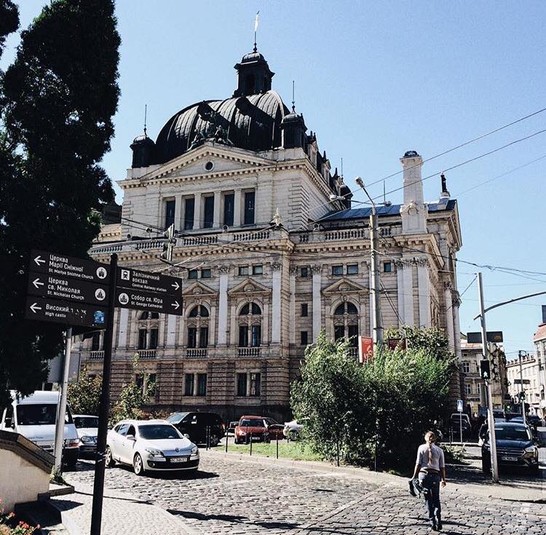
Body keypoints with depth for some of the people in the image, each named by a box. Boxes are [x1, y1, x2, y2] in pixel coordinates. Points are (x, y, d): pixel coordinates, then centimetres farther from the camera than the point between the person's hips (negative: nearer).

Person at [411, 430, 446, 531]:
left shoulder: (421, 448, -1)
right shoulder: (439, 450, 3)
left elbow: (418, 464, -4)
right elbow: (442, 467, 4)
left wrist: (415, 476, 2)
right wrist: (443, 479, 13)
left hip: (424, 474, -1)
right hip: (435, 475, 1)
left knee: (428, 500, 7)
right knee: (436, 499, 14)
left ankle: (433, 522, 5)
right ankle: (438, 522, 7)